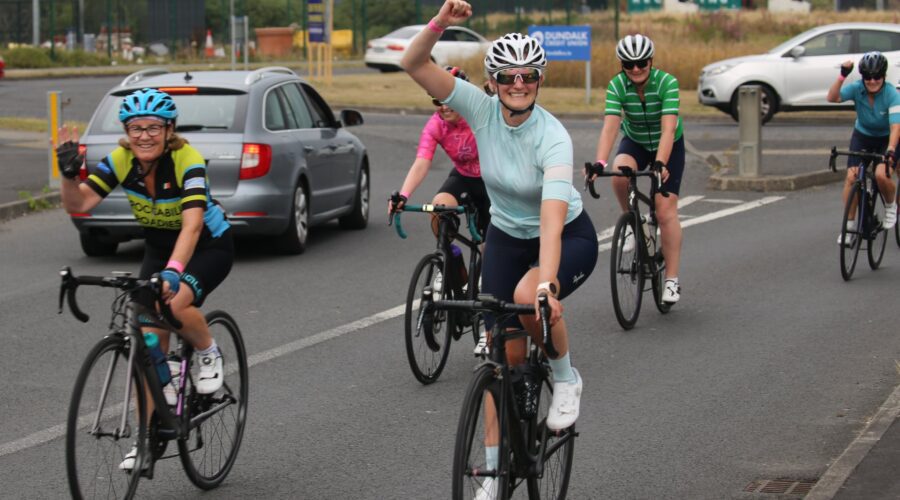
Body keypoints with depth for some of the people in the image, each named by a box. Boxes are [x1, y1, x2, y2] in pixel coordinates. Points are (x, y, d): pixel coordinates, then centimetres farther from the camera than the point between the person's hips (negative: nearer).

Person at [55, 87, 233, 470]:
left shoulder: (187, 160, -31)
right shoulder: (121, 160, -16)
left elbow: (192, 223, -43)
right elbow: (78, 204, -20)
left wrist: (173, 271, -57)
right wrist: (69, 173, -39)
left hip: (209, 245, -5)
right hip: (159, 248, 5)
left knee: (175, 304, -33)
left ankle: (209, 355, -2)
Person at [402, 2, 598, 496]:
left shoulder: (552, 138, -30)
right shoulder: (481, 108, -17)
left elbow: (553, 216, -41)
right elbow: (413, 65, -22)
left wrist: (546, 284, -52)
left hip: (568, 237, -4)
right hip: (506, 237, 4)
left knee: (527, 296, -35)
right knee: (504, 353, -1)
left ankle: (565, 378, -5)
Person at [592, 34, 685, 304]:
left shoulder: (667, 83, -28)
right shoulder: (617, 86, -22)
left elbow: (668, 129, -37)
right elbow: (610, 127, -33)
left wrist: (661, 164, -51)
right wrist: (600, 163, -48)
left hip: (668, 146, -2)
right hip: (635, 142, 2)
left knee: (666, 211, -12)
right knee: (620, 173, -33)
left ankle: (672, 280, -5)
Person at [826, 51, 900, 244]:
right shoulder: (857, 89, -21)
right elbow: (832, 97, -35)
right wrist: (842, 76, -47)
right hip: (862, 135, 3)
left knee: (881, 174, -25)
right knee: (852, 176, -13)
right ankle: (849, 225, 0)